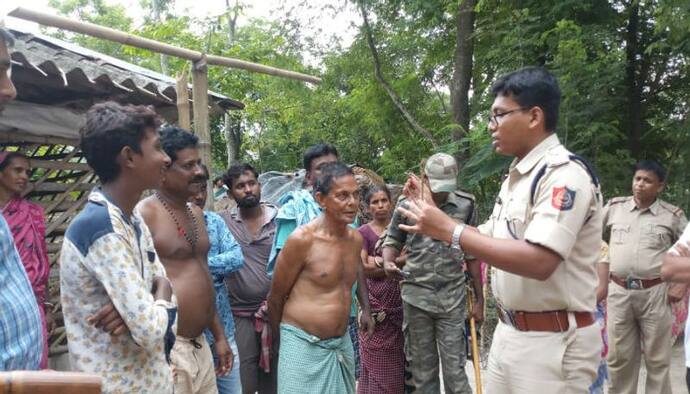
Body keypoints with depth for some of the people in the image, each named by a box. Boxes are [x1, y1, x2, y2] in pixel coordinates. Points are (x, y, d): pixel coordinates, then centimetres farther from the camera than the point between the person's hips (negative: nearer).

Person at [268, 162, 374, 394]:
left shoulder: (356, 238, 2)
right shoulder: (302, 239, -17)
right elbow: (276, 296, -6)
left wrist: (366, 309, 16)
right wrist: (282, 336, 6)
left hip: (343, 344, 6)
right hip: (303, 345, -6)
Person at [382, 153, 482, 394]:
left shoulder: (466, 205, 0)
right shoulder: (407, 204, -1)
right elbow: (392, 241, 11)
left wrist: (479, 299, 8)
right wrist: (388, 263, -12)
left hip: (453, 298, 0)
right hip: (416, 295, 1)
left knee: (455, 368, 4)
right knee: (422, 367, 12)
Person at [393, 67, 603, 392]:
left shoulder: (565, 173, -18)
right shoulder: (515, 176, 11)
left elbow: (538, 261, -30)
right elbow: (487, 240, 17)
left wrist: (450, 231, -26)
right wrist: (432, 211, 8)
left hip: (551, 342, -8)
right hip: (509, 332, 8)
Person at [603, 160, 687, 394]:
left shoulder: (672, 215, 1)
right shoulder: (615, 207, 5)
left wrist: (683, 285, -2)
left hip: (655, 293, -1)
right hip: (619, 292, 2)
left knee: (657, 359, 7)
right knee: (619, 357, 11)